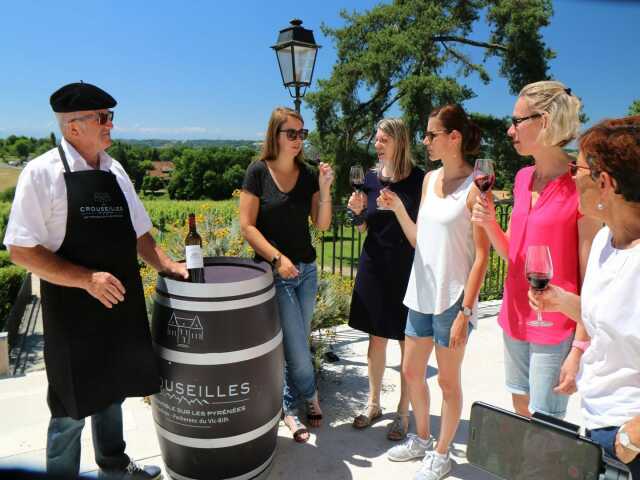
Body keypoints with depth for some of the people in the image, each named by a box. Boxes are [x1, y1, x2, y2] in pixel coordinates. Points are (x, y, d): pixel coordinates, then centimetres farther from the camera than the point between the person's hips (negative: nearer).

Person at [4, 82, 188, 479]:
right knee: (73, 404, 8)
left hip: (121, 305, 6)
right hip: (74, 311, -6)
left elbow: (138, 234, 12)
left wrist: (168, 265, -1)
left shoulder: (115, 171, 5)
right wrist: (87, 279, -23)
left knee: (113, 389, 22)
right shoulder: (42, 172, -12)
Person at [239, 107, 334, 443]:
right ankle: (310, 395, 27)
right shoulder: (258, 172, -7)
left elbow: (322, 224, 2)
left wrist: (325, 188, -11)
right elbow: (247, 225, -10)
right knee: (297, 348, -2)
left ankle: (290, 408, 32)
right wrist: (277, 257, -19)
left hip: (306, 270, 5)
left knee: (295, 345, 15)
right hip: (274, 272, -4)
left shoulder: (308, 175, 4)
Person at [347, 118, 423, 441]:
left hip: (405, 271, -4)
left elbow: (418, 237, -12)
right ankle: (373, 404, 33)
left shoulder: (418, 180, -11)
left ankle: (403, 412, 26)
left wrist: (398, 207, -25)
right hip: (373, 268, 5)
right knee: (376, 340, 15)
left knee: (408, 345, 8)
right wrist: (358, 211, -7)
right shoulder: (371, 178, 4)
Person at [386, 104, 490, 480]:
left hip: (453, 299, -7)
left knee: (448, 380, 10)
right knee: (412, 372, 18)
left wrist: (465, 311, -16)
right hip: (421, 294, 7)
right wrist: (397, 207, -4)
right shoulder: (430, 179, 8)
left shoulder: (475, 188, -13)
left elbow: (482, 256, -14)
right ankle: (421, 439, 40)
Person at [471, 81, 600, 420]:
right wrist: (489, 223, -6)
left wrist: (579, 349, -15)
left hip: (555, 330, -7)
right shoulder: (523, 178, 6)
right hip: (515, 319, 7)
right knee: (521, 413, 21)